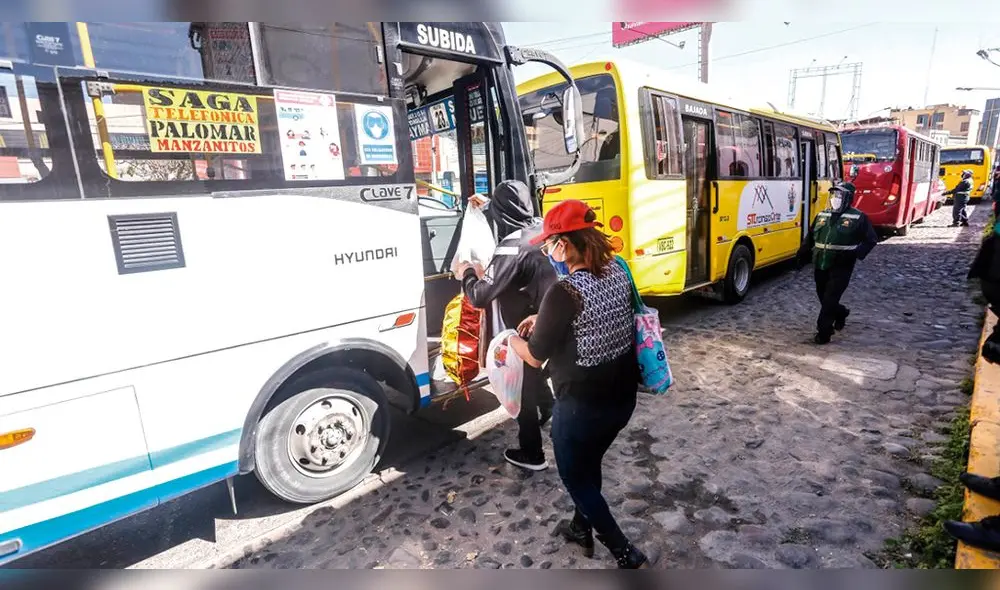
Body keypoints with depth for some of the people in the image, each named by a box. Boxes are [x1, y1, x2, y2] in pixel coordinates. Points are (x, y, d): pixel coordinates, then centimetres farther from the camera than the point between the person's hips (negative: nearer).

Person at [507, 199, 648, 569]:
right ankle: (581, 529, 50)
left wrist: (513, 339, 6)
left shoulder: (564, 293, -27)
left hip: (582, 406, -8)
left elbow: (535, 357, -14)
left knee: (575, 477, 18)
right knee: (589, 464, 29)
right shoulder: (618, 272, -4)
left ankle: (628, 556, 25)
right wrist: (544, 318, 13)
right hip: (622, 397, 8)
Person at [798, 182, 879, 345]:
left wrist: (855, 254, -17)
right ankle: (841, 313, 44)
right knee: (823, 298, 15)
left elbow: (871, 239, -1)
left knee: (830, 299, -8)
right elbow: (811, 235, 20)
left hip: (841, 267, -5)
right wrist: (804, 251, 4)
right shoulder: (822, 215, 11)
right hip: (820, 265, 6)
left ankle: (824, 332, 0)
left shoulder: (858, 218, -4)